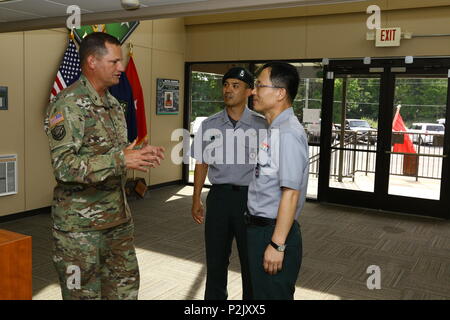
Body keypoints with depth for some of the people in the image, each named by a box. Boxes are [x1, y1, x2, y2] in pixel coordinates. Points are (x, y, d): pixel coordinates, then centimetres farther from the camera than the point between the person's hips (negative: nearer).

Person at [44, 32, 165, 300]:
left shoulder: (113, 104, 11)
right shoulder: (67, 104, -16)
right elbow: (64, 166, -24)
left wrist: (140, 153, 1)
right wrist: (121, 160, -28)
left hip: (118, 217, 8)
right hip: (80, 222, -8)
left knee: (125, 287, 17)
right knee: (84, 293, 7)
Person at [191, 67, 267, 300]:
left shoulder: (261, 125, -5)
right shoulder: (209, 125, 4)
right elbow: (202, 163, 10)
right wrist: (196, 200, 10)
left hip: (251, 196, -2)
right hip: (219, 195, 3)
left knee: (250, 262, 12)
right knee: (215, 260, 16)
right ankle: (214, 297, 35)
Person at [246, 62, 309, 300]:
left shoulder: (288, 133, -21)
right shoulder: (273, 129, 9)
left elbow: (290, 193, -24)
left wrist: (277, 244, -22)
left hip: (273, 232, -9)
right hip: (259, 228, 9)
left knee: (272, 295, 7)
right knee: (260, 292, 22)